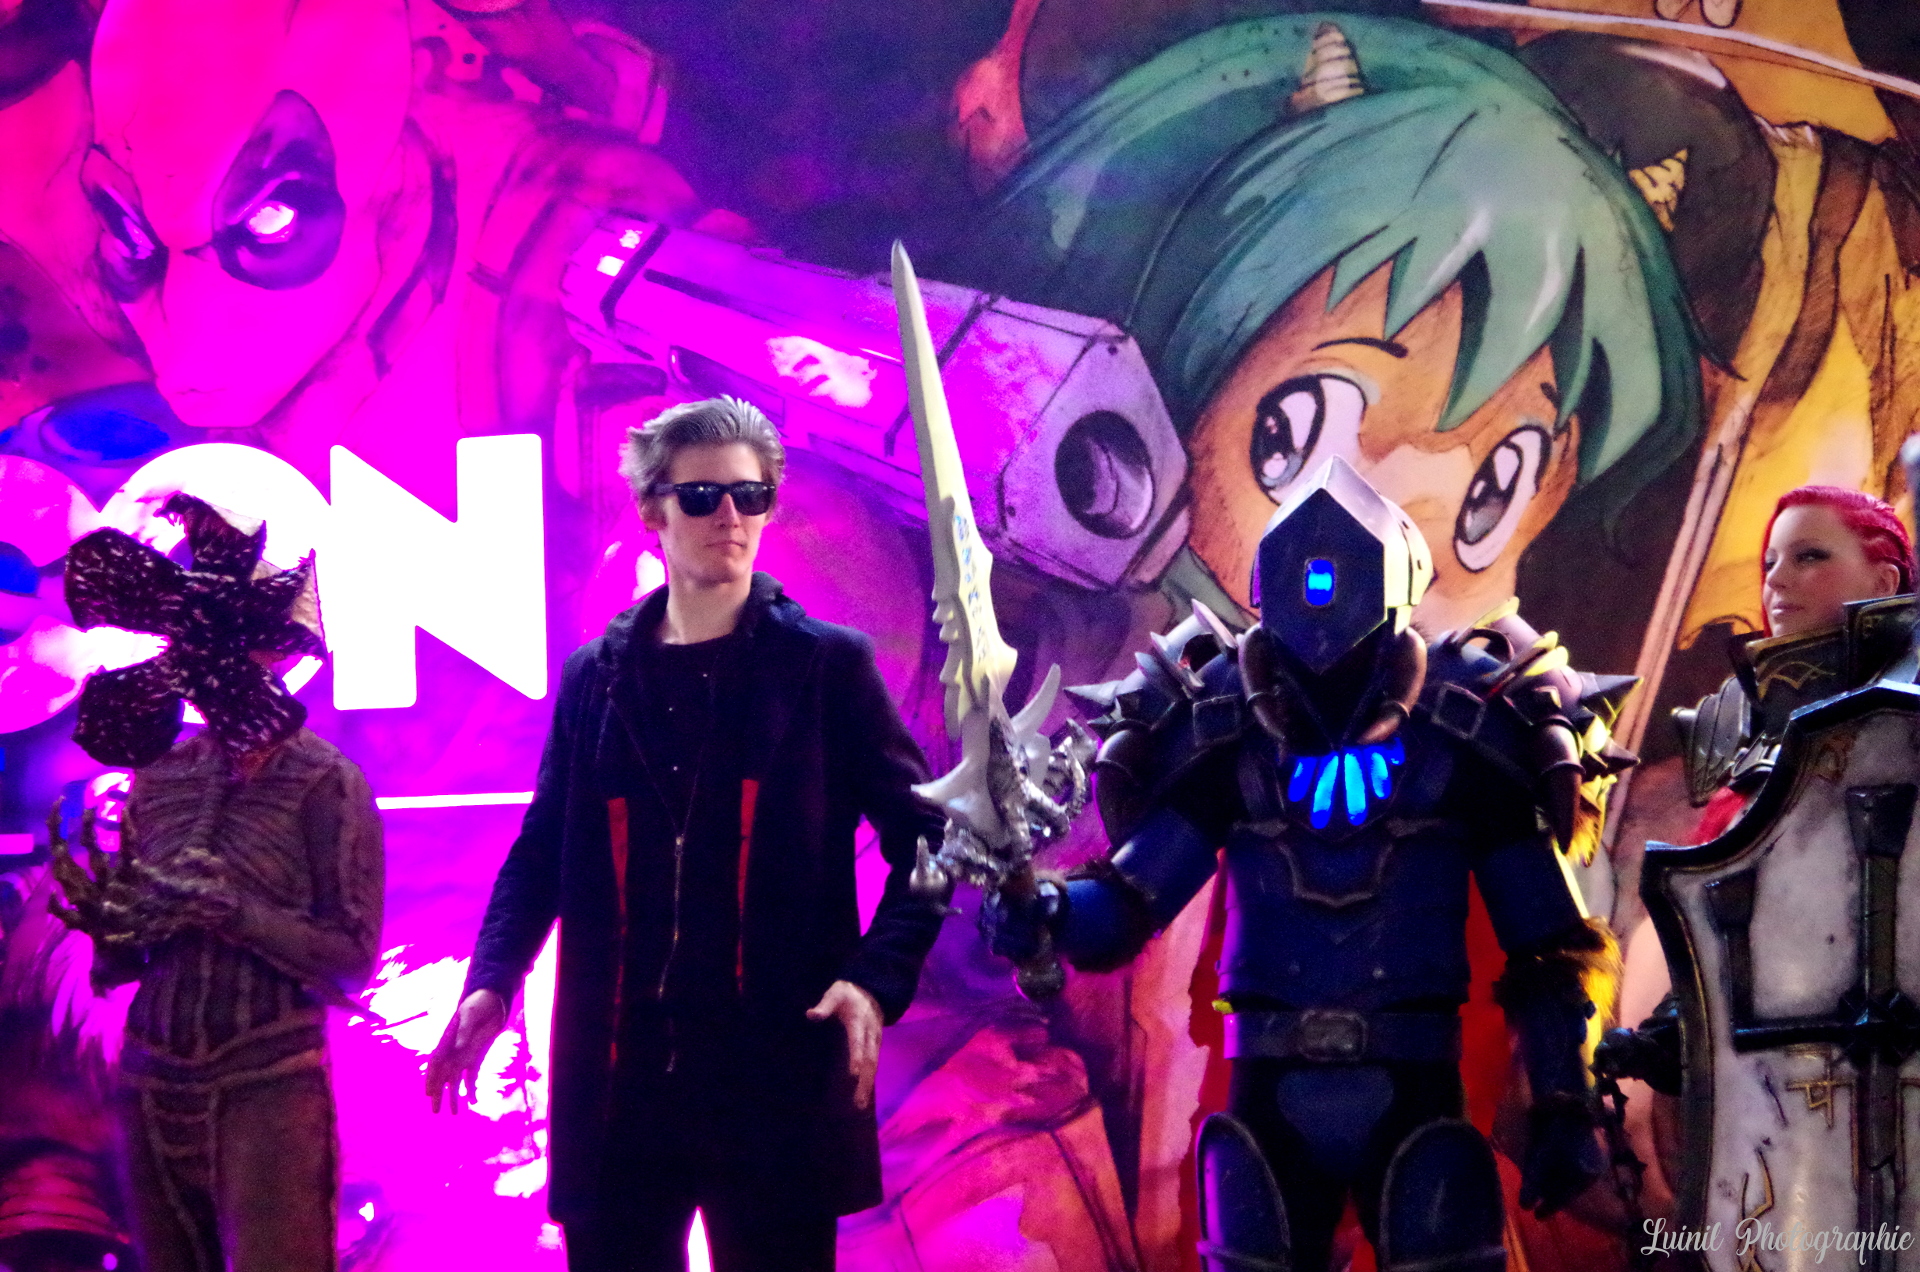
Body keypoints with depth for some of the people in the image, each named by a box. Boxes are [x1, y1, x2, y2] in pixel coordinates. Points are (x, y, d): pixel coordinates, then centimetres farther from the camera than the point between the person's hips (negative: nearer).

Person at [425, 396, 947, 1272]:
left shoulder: (828, 666, 3)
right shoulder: (594, 678, 12)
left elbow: (923, 838, 2)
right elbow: (544, 851, 15)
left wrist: (877, 978, -13)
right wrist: (491, 981, -2)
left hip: (779, 1074, -3)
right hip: (616, 1074, 3)